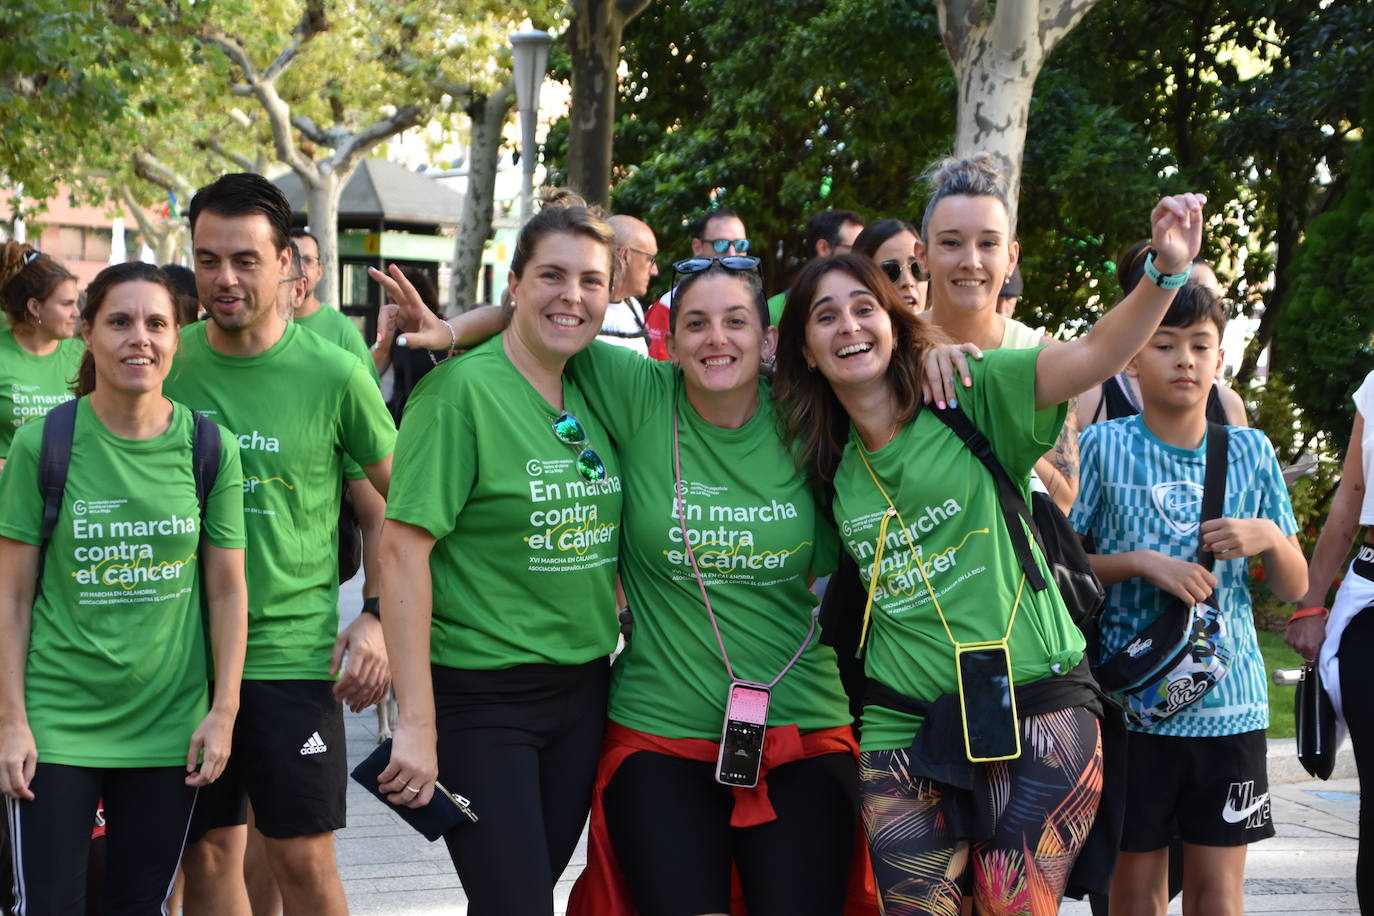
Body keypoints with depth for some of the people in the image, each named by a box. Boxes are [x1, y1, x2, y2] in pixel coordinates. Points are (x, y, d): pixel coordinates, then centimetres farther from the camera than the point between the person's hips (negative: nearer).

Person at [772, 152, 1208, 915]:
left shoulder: (974, 394, -4)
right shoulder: (826, 457, 10)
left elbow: (1094, 357, -18)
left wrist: (1167, 273, -34)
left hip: (1036, 715, -4)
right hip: (905, 731, 4)